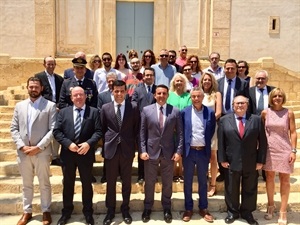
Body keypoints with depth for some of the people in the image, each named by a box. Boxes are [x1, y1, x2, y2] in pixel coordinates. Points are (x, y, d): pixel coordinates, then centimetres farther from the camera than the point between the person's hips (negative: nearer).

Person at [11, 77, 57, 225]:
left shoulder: (50, 106, -3)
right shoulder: (19, 106, 9)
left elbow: (53, 130, -9)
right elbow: (14, 129, 7)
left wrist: (38, 147, -14)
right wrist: (21, 146, -7)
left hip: (42, 152, -3)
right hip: (23, 151, 4)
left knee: (44, 184, 8)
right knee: (26, 184, 15)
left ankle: (46, 211, 23)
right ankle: (27, 212, 29)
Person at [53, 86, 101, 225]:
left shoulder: (94, 112, 1)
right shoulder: (63, 112, 6)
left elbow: (98, 131, -6)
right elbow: (56, 131, -1)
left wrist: (89, 143, -20)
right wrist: (68, 144, -14)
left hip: (86, 154, -1)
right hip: (67, 153, 2)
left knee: (87, 184, 10)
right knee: (68, 184, 14)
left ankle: (88, 212, 26)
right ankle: (66, 212, 31)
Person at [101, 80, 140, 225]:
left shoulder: (133, 107, -2)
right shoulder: (105, 108, 2)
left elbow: (137, 128, 4)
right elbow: (103, 129, 8)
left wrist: (132, 145, 2)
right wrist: (105, 146, 5)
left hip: (127, 149, 0)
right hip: (111, 149, 1)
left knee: (126, 182, 10)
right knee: (110, 182, 9)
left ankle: (125, 209, 27)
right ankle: (110, 210, 24)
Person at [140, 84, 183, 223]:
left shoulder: (175, 111, 0)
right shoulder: (146, 110, 0)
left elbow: (180, 133, 1)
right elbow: (142, 132, 0)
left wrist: (178, 151, -6)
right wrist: (142, 150, -7)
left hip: (169, 152, 0)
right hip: (151, 151, 0)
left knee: (167, 182, 12)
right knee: (149, 182, 11)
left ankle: (167, 208, 29)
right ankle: (147, 208, 28)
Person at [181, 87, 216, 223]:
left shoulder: (210, 112, -1)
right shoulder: (184, 112, -2)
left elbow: (212, 132, 7)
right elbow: (181, 131, 2)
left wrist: (206, 144, 4)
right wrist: (182, 148, -1)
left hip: (203, 151, 1)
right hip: (189, 151, 0)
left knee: (203, 181, 12)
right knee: (188, 181, 9)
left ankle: (203, 208, 26)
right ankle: (188, 209, 22)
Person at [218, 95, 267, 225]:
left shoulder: (256, 120, 2)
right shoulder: (224, 120, 1)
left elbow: (262, 142, 1)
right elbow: (220, 142, -1)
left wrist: (261, 160, -4)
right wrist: (222, 159, -7)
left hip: (251, 163, 1)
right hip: (231, 162, 0)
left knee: (250, 190, 13)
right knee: (231, 190, 12)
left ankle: (247, 212, 31)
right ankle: (232, 212, 30)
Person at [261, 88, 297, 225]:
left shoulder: (289, 113, -2)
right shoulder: (265, 112, 1)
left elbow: (293, 132, -2)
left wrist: (293, 151, -8)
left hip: (285, 150, -1)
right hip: (269, 149, 1)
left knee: (285, 180, 4)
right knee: (269, 178, 11)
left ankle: (283, 211, 14)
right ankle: (271, 205, 29)